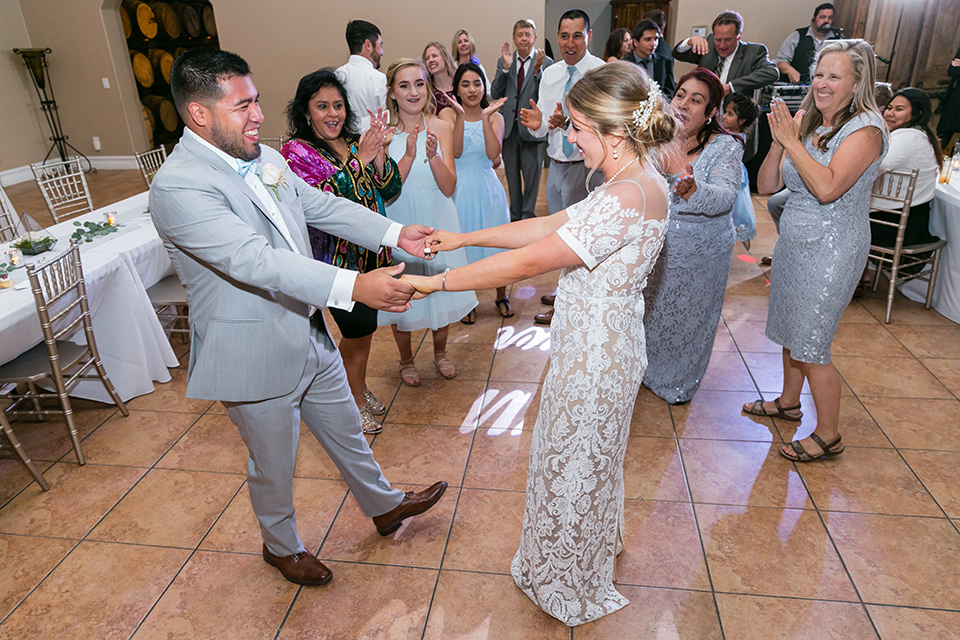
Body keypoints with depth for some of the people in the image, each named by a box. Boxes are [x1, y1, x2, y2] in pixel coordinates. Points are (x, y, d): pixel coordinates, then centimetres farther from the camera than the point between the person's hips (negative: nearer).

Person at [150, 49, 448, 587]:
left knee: (346, 431, 25)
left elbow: (322, 205, 8)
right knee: (274, 466, 17)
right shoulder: (178, 187, -25)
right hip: (255, 358, -7)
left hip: (310, 337, 8)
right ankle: (282, 546, 47)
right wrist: (353, 287, -45)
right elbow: (256, 260, -36)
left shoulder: (263, 158, 1)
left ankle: (384, 506, 50)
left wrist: (395, 233, -1)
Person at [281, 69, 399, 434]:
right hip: (334, 259, -6)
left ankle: (359, 389, 41)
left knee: (364, 327, 19)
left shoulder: (355, 142, 4)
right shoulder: (297, 150, -11)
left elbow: (390, 190, -2)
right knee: (359, 329, 3)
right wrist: (361, 158, -29)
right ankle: (356, 402, 26)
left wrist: (378, 153, -19)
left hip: (369, 252, 6)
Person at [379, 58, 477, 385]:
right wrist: (409, 155, -26)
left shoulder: (441, 128, -3)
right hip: (398, 224, -2)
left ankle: (440, 353, 39)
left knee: (440, 288, 14)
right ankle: (406, 360, 34)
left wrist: (433, 155, -25)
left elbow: (448, 188, -8)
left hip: (437, 223, 2)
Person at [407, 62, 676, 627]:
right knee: (595, 459, 29)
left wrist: (438, 282, -20)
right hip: (600, 342, 9)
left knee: (576, 466, 14)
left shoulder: (629, 197, -30)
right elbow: (549, 225, 5)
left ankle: (574, 586, 41)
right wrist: (462, 238, 4)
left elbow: (528, 262, -29)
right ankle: (602, 539, 57)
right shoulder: (638, 179, 3)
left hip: (595, 355, -9)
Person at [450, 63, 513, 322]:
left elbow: (493, 153, -17)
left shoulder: (495, 117, 0)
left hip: (487, 187, 1)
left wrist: (485, 117, -24)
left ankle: (501, 296, 32)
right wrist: (458, 116, -24)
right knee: (463, 245, 8)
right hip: (459, 189, -1)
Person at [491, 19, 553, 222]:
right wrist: (505, 67, -14)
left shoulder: (546, 62, -5)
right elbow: (495, 93, -3)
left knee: (532, 174, 6)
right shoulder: (504, 61, 6)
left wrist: (537, 70, -25)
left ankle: (528, 214, 20)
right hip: (509, 127, 4)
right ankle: (515, 214, 29)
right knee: (512, 174, 15)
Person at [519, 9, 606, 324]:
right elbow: (544, 129, 7)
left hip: (586, 166, -7)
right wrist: (538, 124, -16)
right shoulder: (549, 74, 7)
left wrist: (569, 122, -38)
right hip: (556, 165, 7)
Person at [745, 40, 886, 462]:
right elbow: (767, 185, 1)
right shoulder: (805, 121, 5)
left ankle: (829, 436, 15)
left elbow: (828, 188, -29)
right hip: (793, 242, 7)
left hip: (831, 251, -7)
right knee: (790, 331, 19)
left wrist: (792, 140, -23)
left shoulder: (865, 128, -14)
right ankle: (788, 402, 41)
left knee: (810, 345, -2)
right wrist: (778, 141, -13)